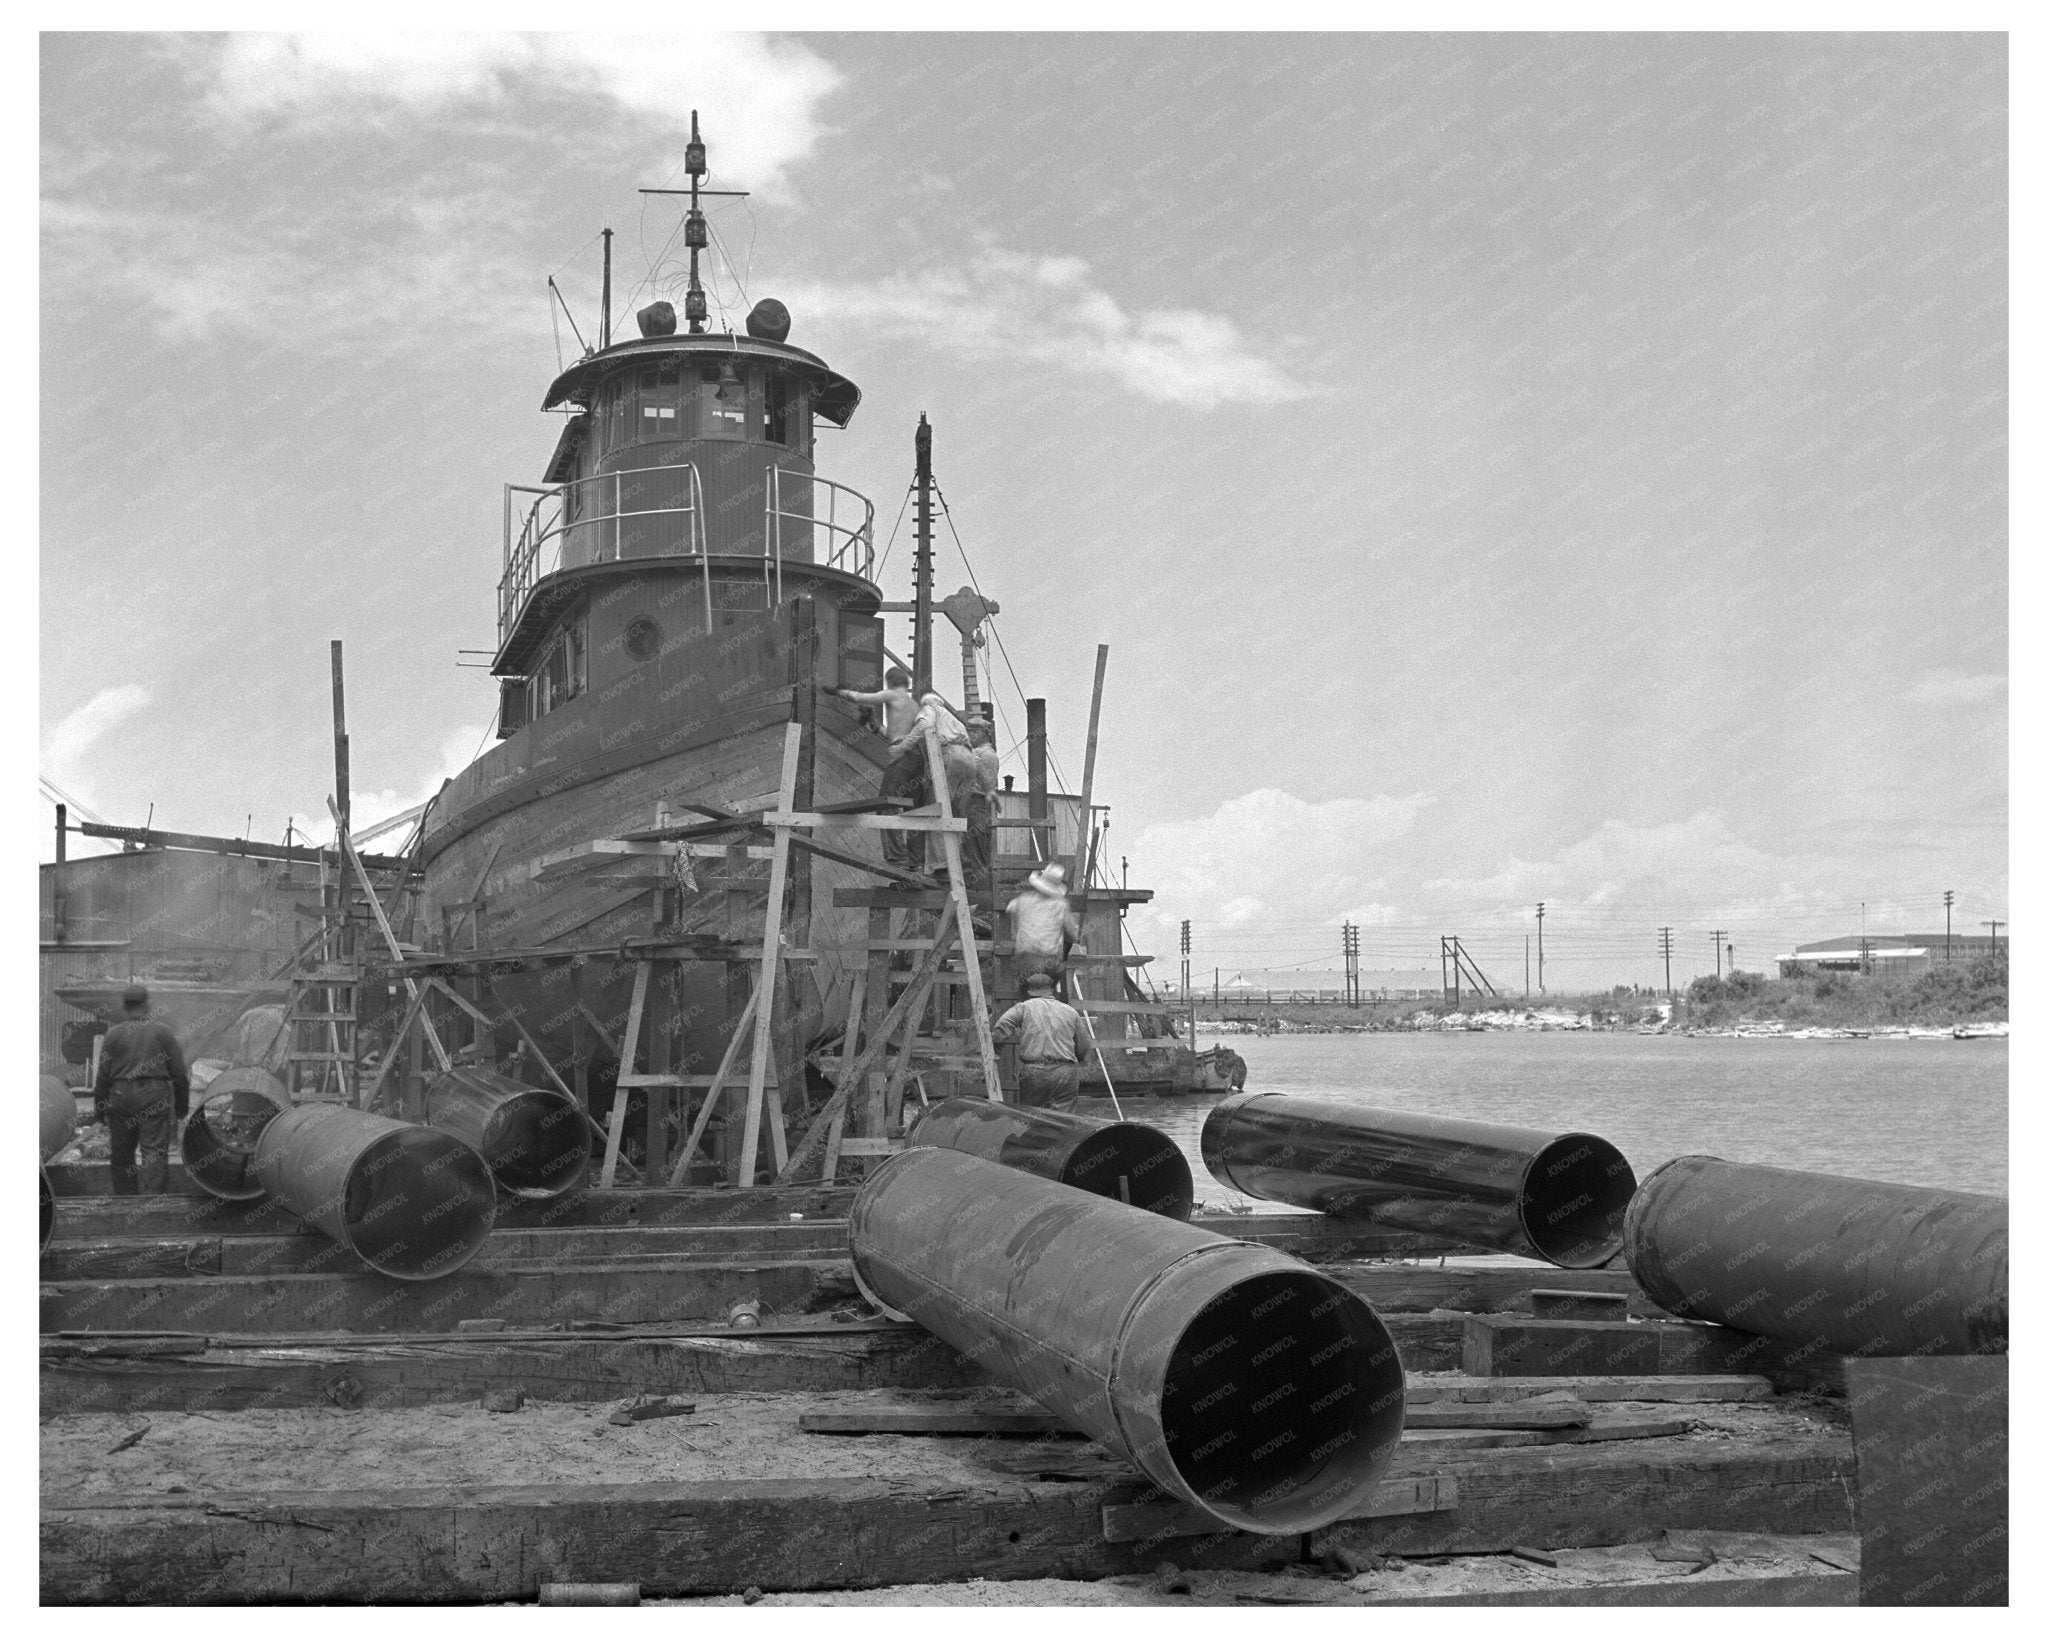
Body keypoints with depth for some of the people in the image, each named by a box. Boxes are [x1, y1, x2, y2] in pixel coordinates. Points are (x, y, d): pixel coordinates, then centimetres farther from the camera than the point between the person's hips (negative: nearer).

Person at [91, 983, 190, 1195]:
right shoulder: (163, 1032, 2)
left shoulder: (113, 1034, 2)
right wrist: (181, 1105, 12)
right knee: (155, 1154, -3)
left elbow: (103, 1075, 2)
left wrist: (99, 1109, 10)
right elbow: (179, 1072, 3)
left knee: (121, 1155, 13)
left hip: (121, 1098, 1)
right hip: (156, 1097, -1)